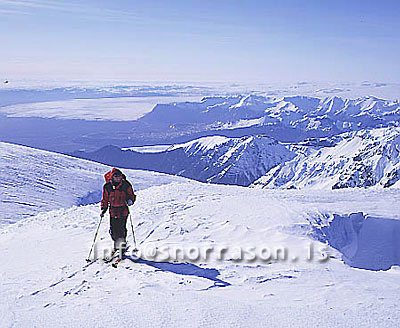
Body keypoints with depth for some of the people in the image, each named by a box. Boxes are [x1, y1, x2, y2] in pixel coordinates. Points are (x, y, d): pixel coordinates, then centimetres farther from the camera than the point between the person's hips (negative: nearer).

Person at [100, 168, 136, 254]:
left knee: (121, 229, -9)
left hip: (123, 211, -2)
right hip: (113, 211, 2)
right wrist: (103, 209, 4)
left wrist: (130, 200, -14)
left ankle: (122, 244, 8)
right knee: (113, 230, 4)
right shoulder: (107, 187, 0)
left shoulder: (126, 185, -4)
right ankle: (116, 244, 26)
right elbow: (105, 199, 12)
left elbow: (132, 196, 7)